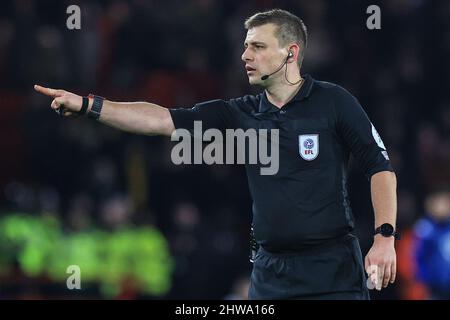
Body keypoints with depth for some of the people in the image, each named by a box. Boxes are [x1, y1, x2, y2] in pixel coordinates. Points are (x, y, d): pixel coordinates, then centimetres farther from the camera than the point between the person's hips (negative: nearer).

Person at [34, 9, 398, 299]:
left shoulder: (333, 102, -3)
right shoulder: (240, 114, 8)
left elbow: (380, 168, -2)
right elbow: (163, 120, 3)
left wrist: (384, 237, -12)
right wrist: (87, 105, -5)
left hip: (333, 269, -4)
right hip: (270, 274, 5)